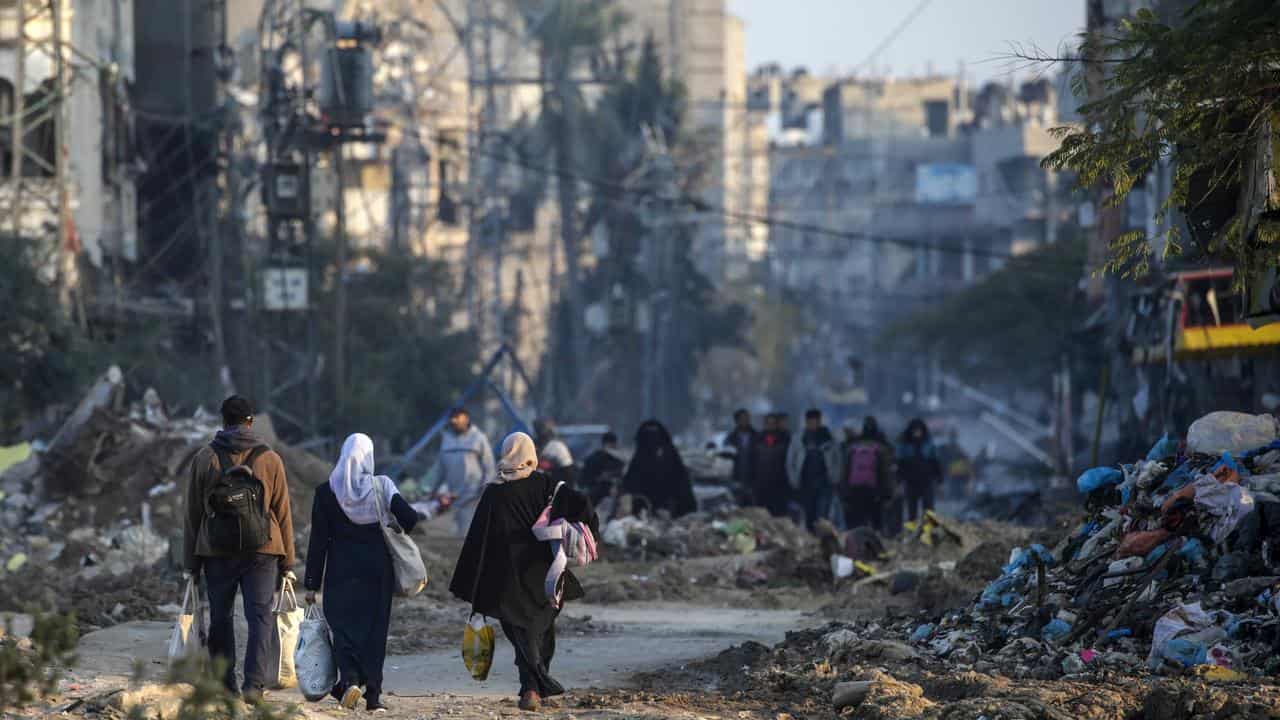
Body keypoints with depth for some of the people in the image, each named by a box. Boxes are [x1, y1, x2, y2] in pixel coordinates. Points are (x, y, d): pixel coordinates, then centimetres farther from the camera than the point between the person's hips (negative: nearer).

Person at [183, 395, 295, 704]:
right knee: (260, 615, -1)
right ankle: (254, 683, -14)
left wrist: (191, 563, 10)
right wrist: (287, 562, 10)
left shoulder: (204, 459, 3)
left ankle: (225, 687, 9)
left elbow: (192, 513, 5)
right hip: (261, 551, -1)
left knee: (221, 618, 9)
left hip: (216, 551, 1)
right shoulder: (270, 459, 3)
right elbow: (282, 514, 5)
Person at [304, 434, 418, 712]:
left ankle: (349, 678, -18)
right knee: (374, 628, 9)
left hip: (341, 571, -1)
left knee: (343, 626, 6)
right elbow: (409, 517, -15)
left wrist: (312, 584, 1)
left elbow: (318, 541, -3)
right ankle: (373, 695, 7)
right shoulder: (382, 486, -5)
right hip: (377, 570, 1)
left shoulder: (326, 492, -4)